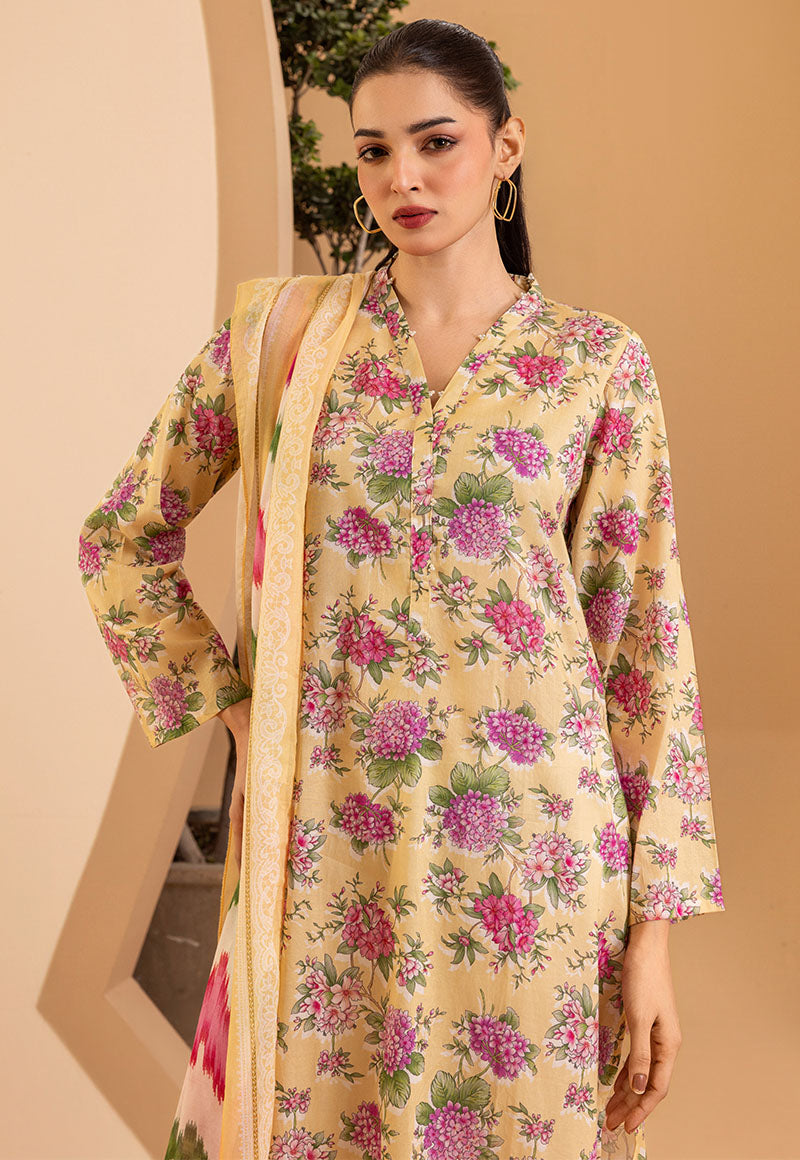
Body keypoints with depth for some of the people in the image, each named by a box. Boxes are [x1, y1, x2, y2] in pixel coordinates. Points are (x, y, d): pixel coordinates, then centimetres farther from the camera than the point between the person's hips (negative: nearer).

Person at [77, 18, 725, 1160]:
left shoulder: (599, 362, 0)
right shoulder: (281, 332, 3)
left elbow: (645, 641, 0)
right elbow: (124, 536, 13)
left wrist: (653, 928, -3)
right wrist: (234, 702, 3)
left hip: (531, 842, -1)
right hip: (328, 843, 1)